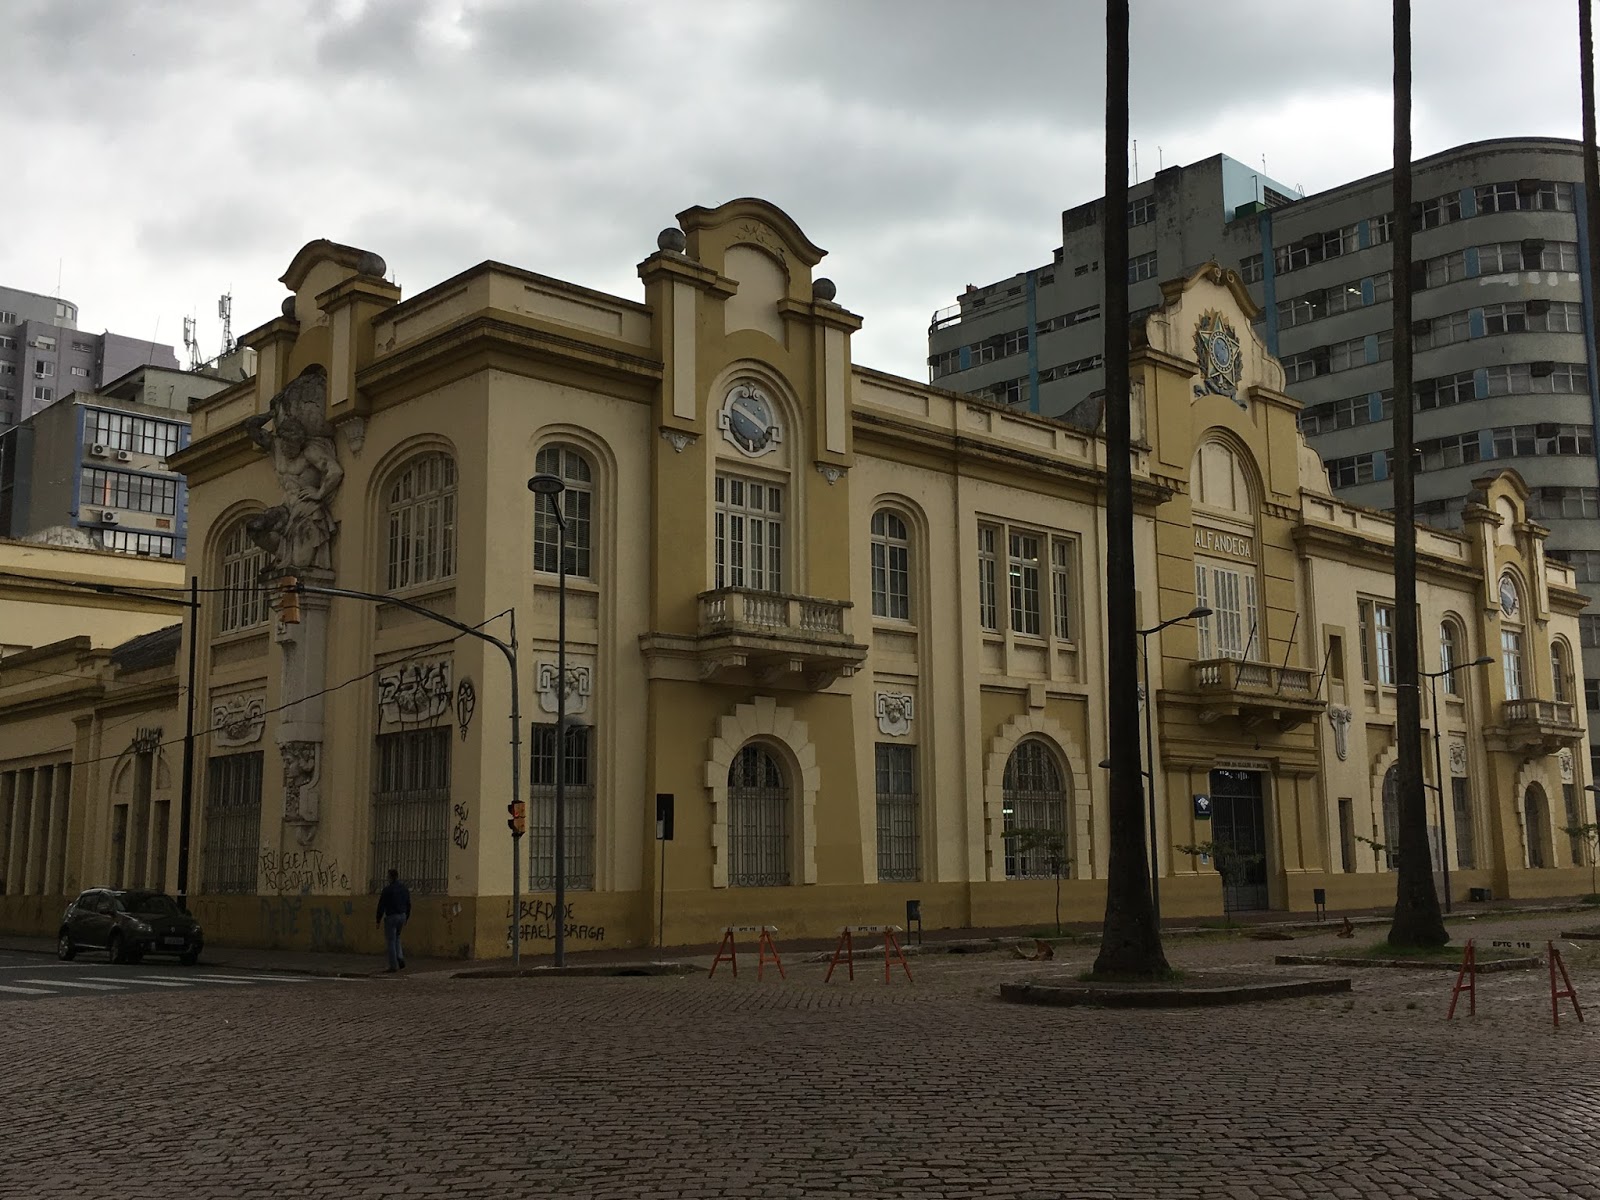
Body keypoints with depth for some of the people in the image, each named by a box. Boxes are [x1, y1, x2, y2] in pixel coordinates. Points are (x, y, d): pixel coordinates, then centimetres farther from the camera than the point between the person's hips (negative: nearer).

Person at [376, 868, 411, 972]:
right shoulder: (404, 888, 7)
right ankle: (400, 958, 4)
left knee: (391, 941, 1)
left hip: (391, 917, -6)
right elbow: (408, 904, 12)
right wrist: (406, 919, 21)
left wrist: (378, 920, -4)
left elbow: (381, 905, -11)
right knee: (396, 938, 23)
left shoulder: (387, 889, -12)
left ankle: (393, 966, 1)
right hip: (402, 916, 6)